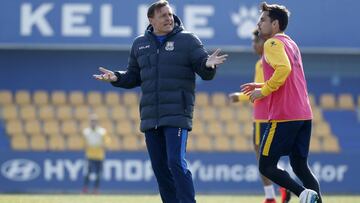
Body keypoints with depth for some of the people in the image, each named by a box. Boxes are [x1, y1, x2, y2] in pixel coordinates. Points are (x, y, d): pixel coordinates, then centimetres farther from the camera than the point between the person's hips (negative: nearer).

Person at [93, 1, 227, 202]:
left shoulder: (187, 40, 1)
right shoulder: (140, 44, 13)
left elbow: (205, 72, -3)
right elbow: (133, 77, 21)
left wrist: (208, 65, -25)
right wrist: (116, 78, 2)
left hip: (177, 116, -5)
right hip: (150, 117, 5)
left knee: (176, 163, -16)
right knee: (160, 168, 6)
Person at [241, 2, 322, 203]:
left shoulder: (273, 43, -6)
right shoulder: (291, 44, 22)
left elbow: (284, 68, -23)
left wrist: (264, 90, -14)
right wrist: (262, 86, 22)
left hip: (284, 116, -9)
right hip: (304, 115, 9)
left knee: (266, 166, -5)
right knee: (300, 166, 11)